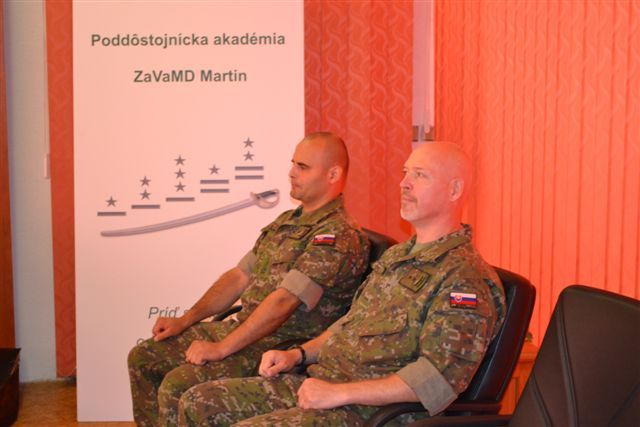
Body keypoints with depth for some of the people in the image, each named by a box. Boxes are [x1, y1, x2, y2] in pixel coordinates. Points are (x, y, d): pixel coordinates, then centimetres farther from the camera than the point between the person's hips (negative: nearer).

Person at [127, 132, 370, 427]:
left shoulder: (339, 236, -17)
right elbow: (239, 276, 16)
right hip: (241, 327, 10)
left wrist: (221, 349, -21)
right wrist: (186, 320, 8)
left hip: (282, 346, -9)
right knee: (143, 358, 7)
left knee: (177, 385, -24)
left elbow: (283, 302, -23)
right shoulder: (286, 222, 15)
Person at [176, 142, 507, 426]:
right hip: (315, 381, 9)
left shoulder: (464, 279, -14)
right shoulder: (396, 255, 17)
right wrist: (298, 354, 11)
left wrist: (339, 392, -21)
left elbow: (439, 379, -22)